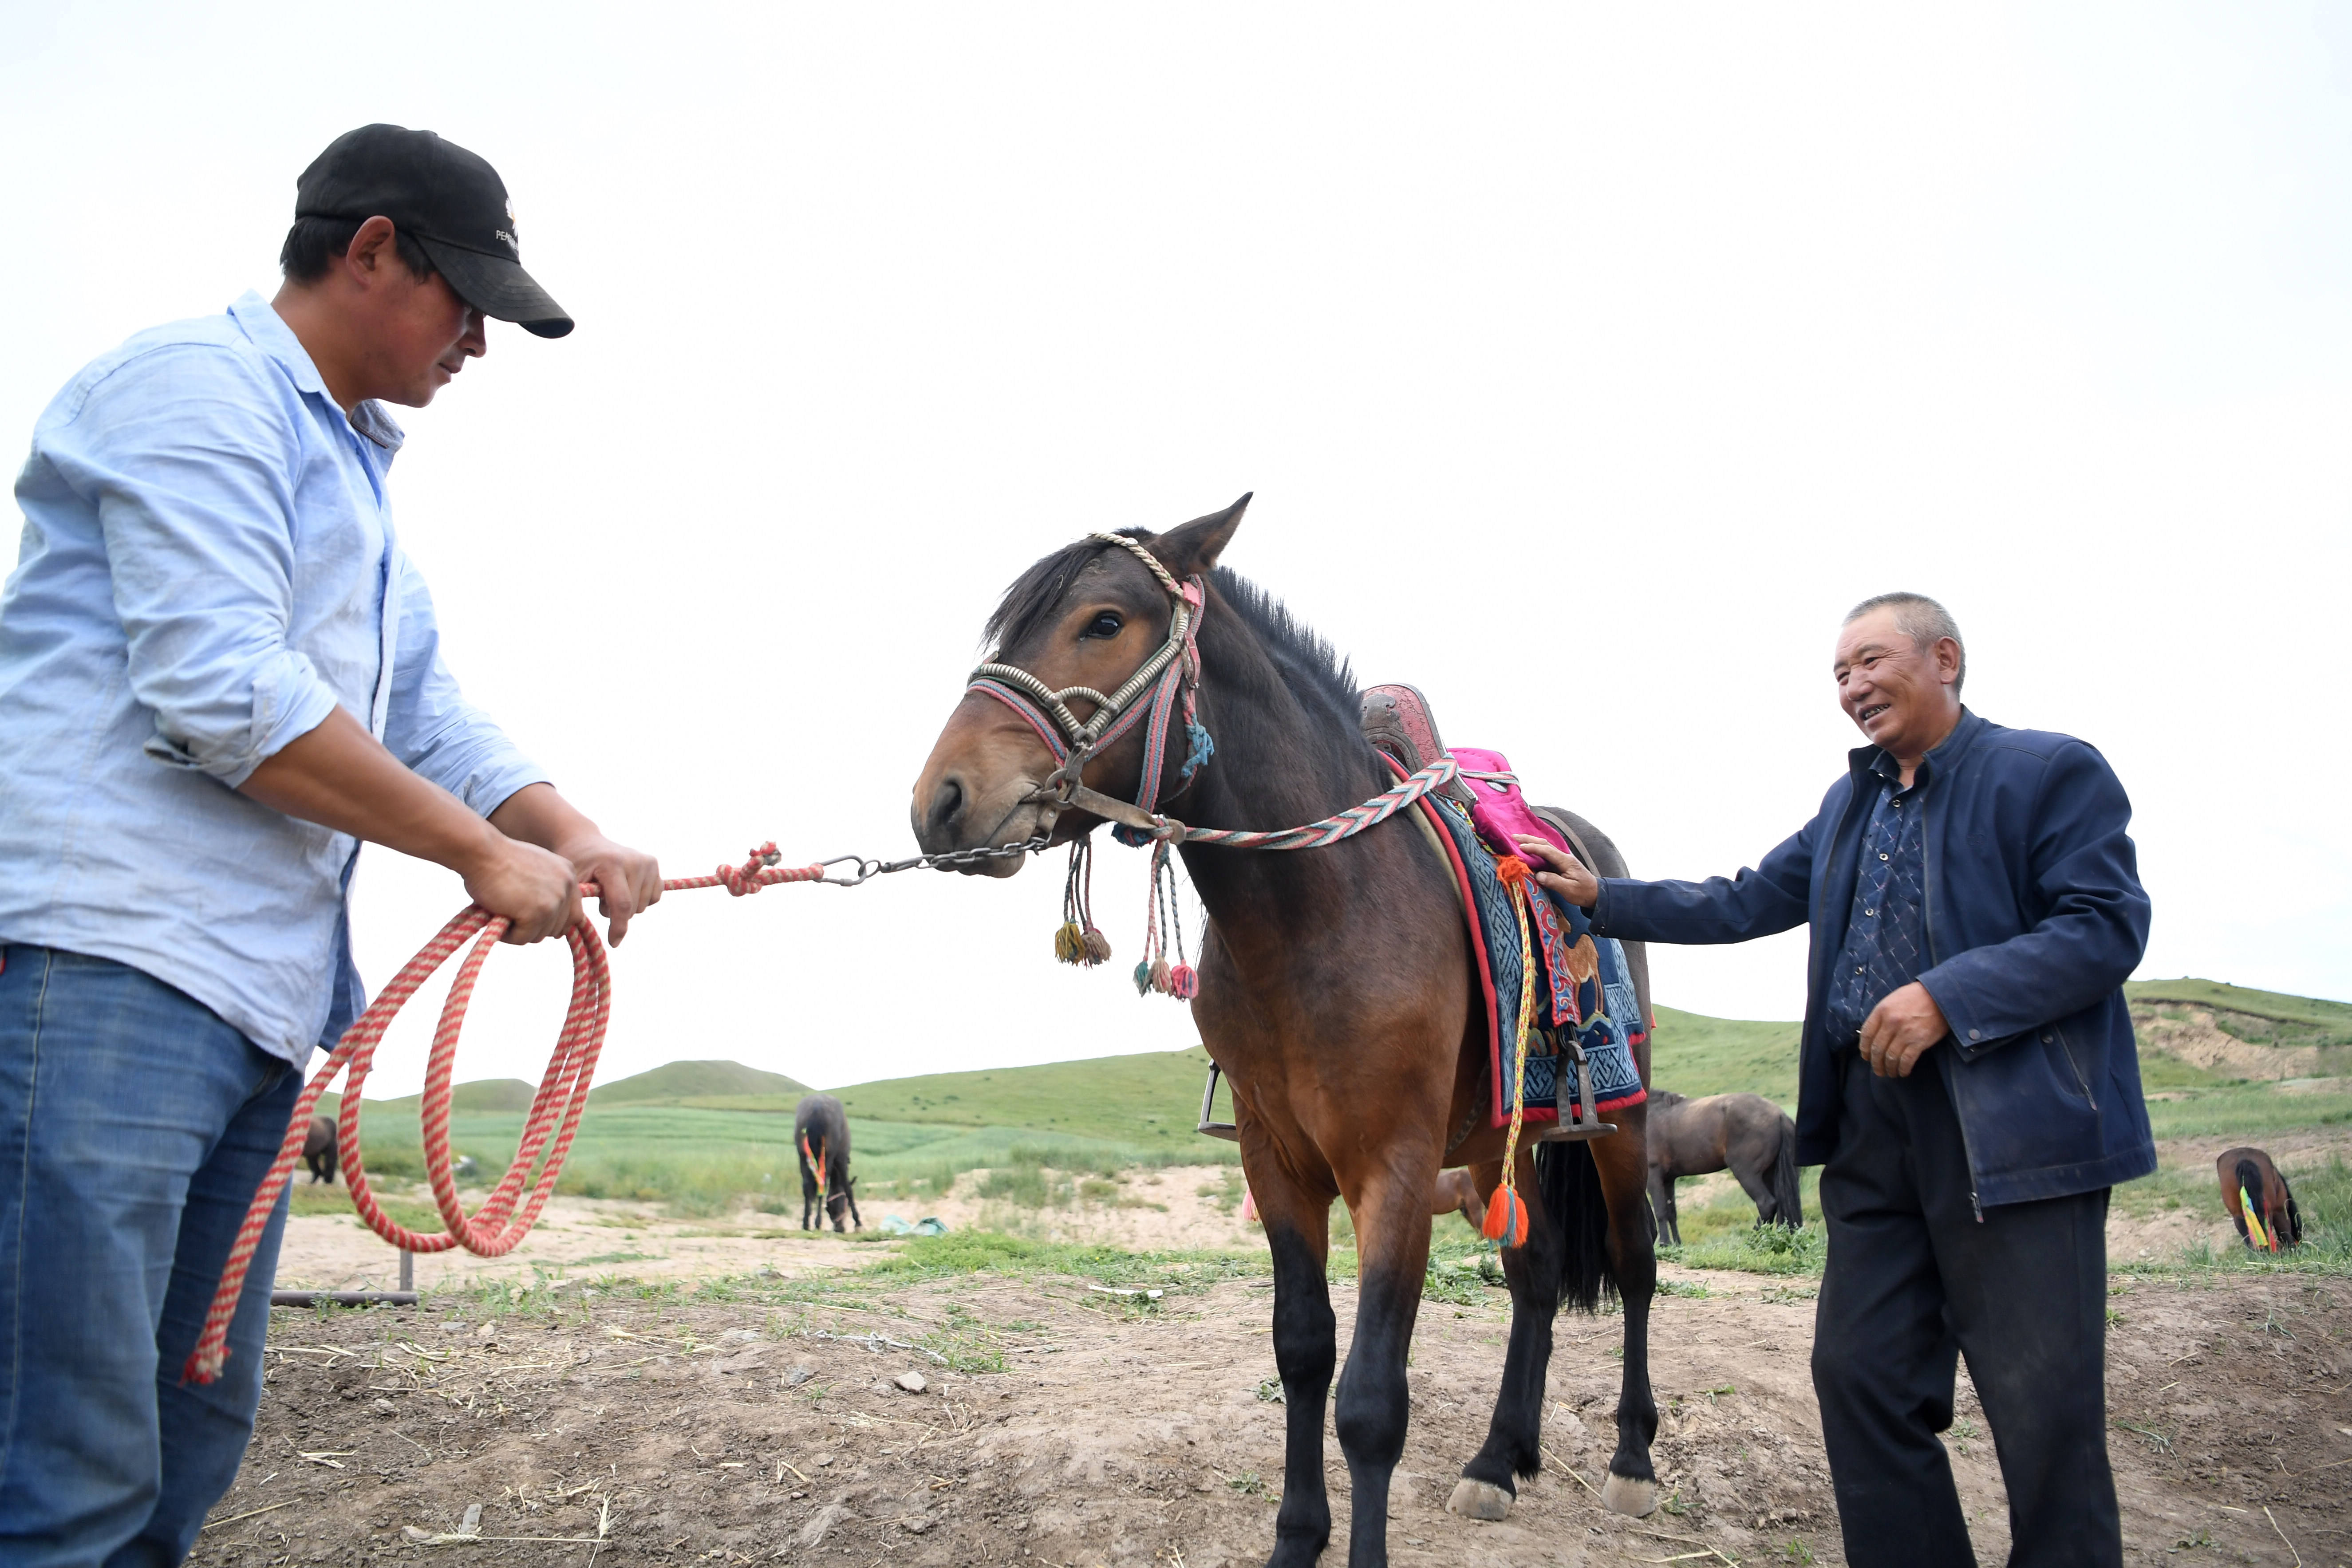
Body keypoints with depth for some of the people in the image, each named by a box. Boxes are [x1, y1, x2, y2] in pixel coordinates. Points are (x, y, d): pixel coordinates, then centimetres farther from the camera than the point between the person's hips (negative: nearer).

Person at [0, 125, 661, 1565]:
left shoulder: (356, 480, 25)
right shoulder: (200, 384, -4)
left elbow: (432, 719, 20)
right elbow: (223, 694, -17)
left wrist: (572, 834, 1)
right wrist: (486, 852, -11)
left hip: (258, 1003, 10)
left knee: (192, 1444, 12)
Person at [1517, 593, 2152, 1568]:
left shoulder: (2053, 774, -3)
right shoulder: (1849, 804, 19)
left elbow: (2107, 926, -13)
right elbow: (1744, 904, 19)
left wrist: (1947, 996, -23)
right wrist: (1600, 899, 12)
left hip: (2018, 1124, -7)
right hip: (1872, 1130, 7)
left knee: (2044, 1406, -1)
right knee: (1859, 1376, 9)